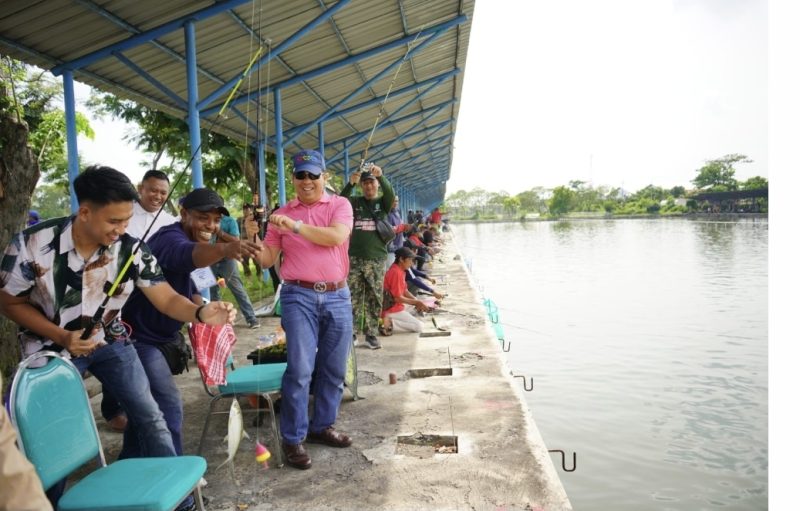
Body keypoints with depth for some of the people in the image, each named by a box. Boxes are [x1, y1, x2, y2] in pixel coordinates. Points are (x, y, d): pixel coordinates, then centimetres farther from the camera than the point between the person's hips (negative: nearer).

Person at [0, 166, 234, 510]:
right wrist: (61, 336, -22)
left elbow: (167, 299, -20)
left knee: (149, 416, -2)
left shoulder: (132, 250, -20)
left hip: (110, 340, 2)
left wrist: (201, 312, -42)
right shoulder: (32, 244, -23)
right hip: (52, 346, -1)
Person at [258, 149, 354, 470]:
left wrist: (295, 226, -22)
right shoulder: (281, 215, 7)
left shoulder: (339, 205, 4)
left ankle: (322, 426, 27)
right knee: (300, 369, -7)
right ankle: (292, 439, 5)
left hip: (337, 297, 1)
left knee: (333, 369, 11)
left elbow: (337, 236, -16)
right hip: (299, 297, -1)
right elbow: (267, 260, 7)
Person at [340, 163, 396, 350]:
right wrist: (350, 183, -27)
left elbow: (391, 194, -14)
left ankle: (371, 334, 11)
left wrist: (380, 176, -32)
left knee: (374, 299, 3)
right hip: (355, 258, 0)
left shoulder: (383, 202, 8)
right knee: (353, 298, -1)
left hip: (376, 259, 0)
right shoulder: (355, 202, 10)